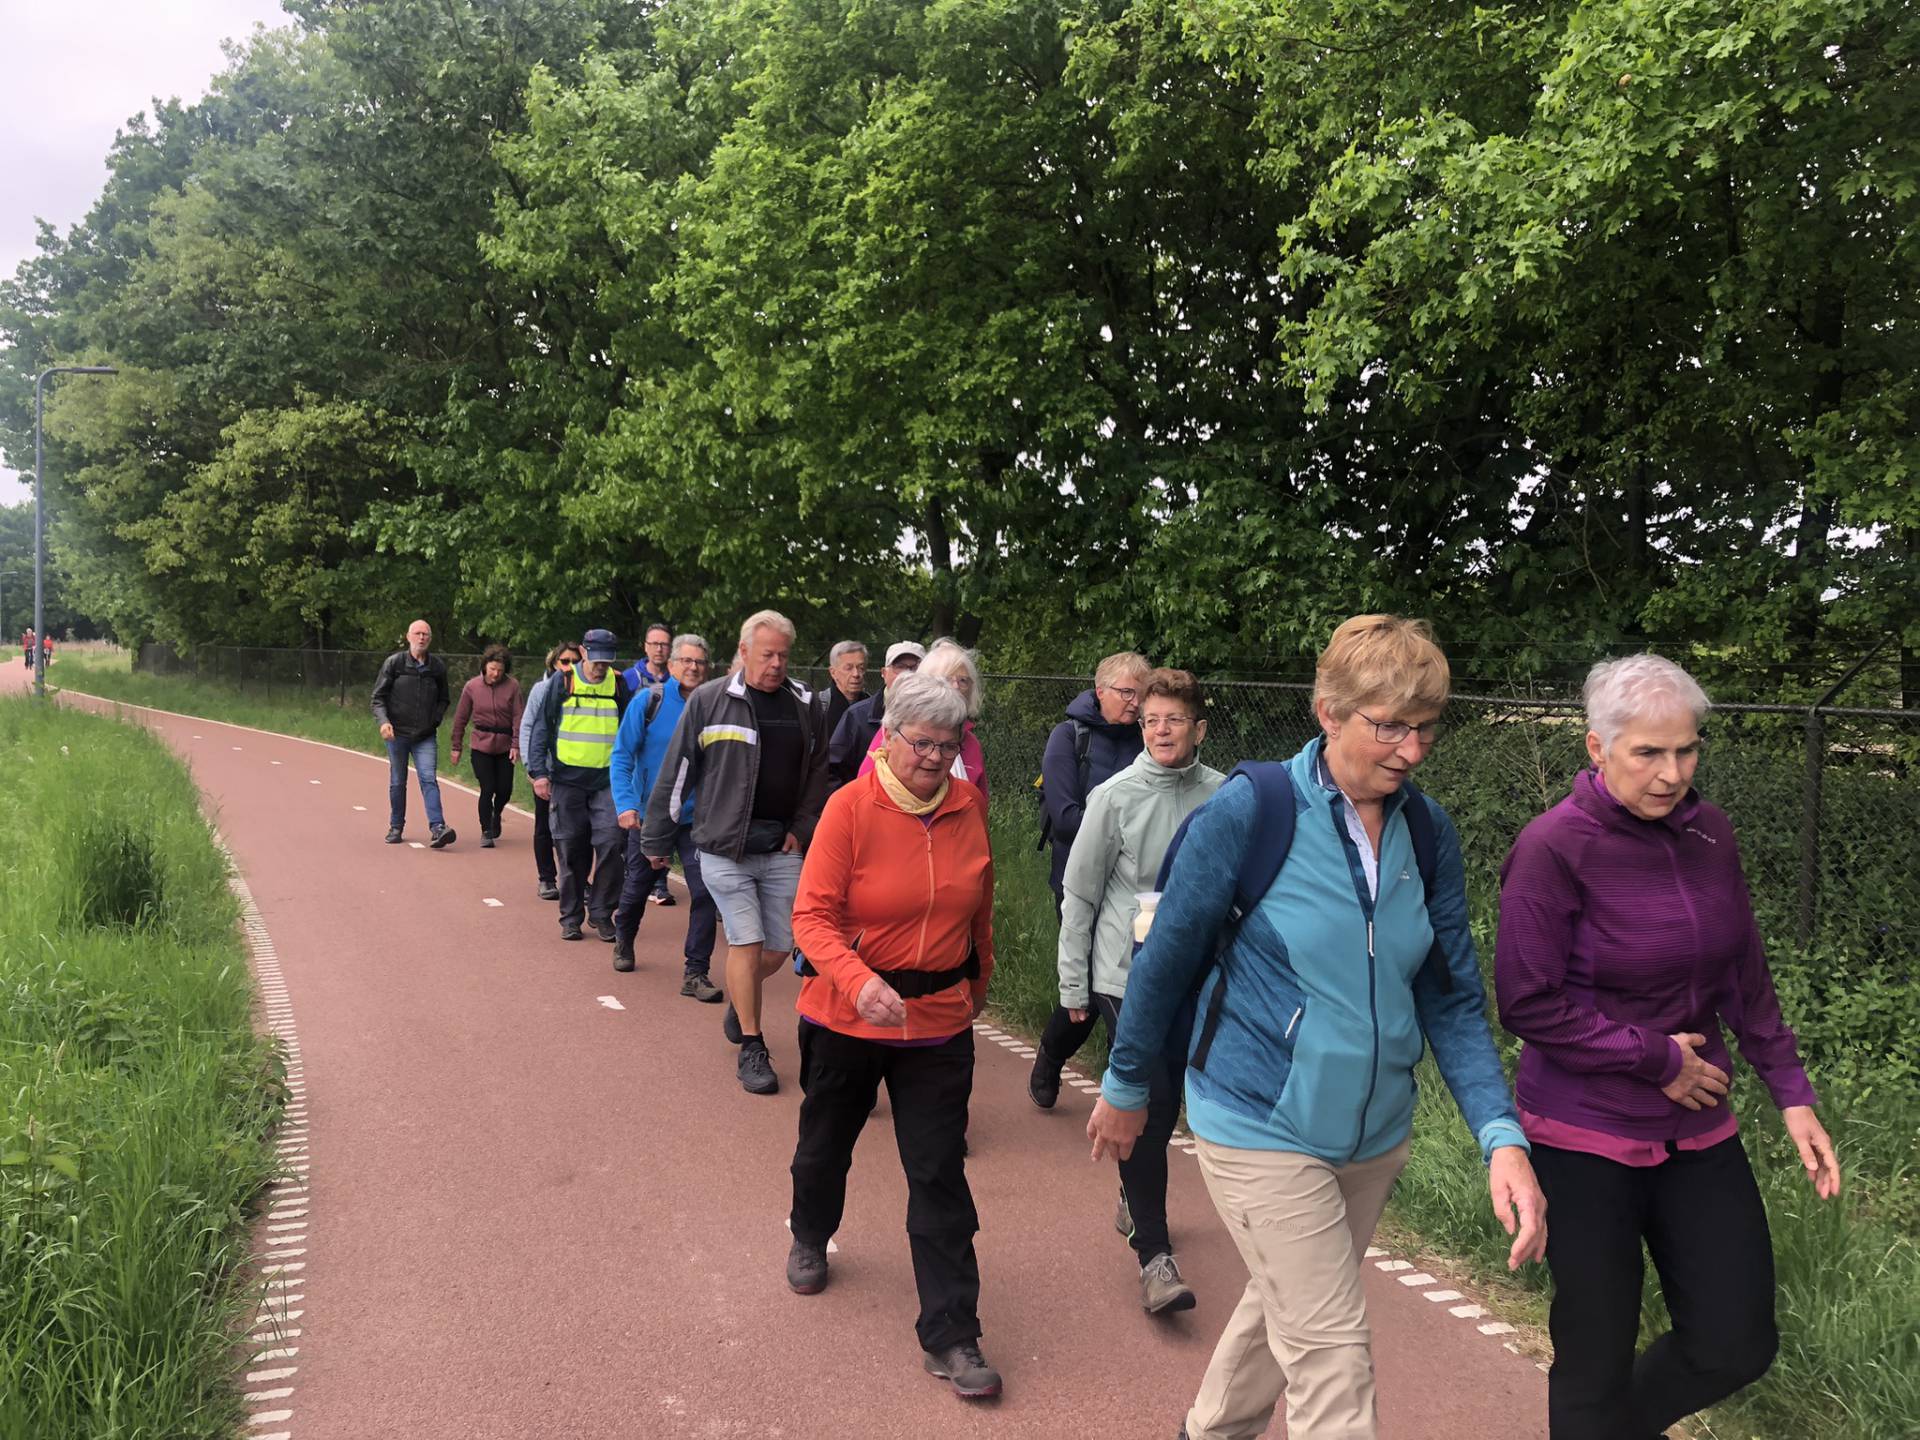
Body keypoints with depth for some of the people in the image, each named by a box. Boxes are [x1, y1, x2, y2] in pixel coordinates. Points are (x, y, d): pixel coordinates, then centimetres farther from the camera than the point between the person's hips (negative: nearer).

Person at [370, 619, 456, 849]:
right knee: (397, 782, 9)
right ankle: (396, 827, 22)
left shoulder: (438, 666, 5)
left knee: (429, 779, -12)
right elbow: (378, 697, -1)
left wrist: (435, 720, 2)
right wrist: (383, 721, -17)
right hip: (397, 733, 0)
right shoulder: (394, 663, -1)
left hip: (426, 736, 0)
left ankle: (437, 828, -20)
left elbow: (444, 699, 18)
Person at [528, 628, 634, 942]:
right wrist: (538, 772, -5)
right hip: (567, 779, 0)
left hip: (607, 781, 0)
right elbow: (542, 728, 3)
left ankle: (601, 912, 5)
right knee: (571, 850, 5)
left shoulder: (619, 684, 3)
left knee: (610, 844, -9)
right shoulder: (562, 683, 0)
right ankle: (571, 916, 17)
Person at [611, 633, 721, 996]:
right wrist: (625, 804, -18)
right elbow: (622, 756, -8)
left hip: (695, 818, 1)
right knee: (637, 886, 16)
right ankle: (623, 942, 46)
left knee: (704, 891, -10)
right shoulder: (649, 702, -8)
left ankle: (695, 973, 1)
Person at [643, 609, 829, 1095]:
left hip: (781, 850, 4)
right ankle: (750, 1048, 9)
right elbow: (676, 773, 0)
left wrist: (802, 828, 4)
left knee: (779, 946, 7)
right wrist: (656, 840, 3)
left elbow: (817, 773, 16)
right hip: (724, 848, -3)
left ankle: (738, 1004, 38)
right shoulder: (710, 700, -5)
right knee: (746, 942, -5)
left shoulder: (806, 706, 5)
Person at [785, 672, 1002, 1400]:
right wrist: (859, 981, -36)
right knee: (826, 1142, 21)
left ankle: (950, 1337, 13)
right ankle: (809, 1237, 54)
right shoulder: (851, 806, -16)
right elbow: (812, 915, -19)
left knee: (940, 1175, 1)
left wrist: (978, 980, 21)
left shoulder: (970, 805, -5)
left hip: (939, 1019, 2)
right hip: (848, 1013, -1)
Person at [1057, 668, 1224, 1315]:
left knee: (1164, 1104, 16)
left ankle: (1137, 1200, 41)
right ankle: (1154, 1255, -1)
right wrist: (1073, 984, -1)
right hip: (1126, 976, -3)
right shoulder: (1115, 796, -9)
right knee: (1149, 1105, -9)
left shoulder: (1223, 796, -1)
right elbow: (1079, 893, -2)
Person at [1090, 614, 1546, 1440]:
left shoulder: (1429, 833, -4)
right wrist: (1126, 1089, 1)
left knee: (1286, 1308, 23)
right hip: (1263, 1126, -5)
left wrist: (1502, 1136, -12)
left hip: (1376, 1135, 6)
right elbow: (1167, 958, -9)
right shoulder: (1249, 813, -18)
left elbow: (1453, 997, 0)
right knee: (1331, 1351, -3)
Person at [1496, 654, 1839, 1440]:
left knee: (1736, 1346, 10)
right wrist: (1658, 1059, -13)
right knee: (1598, 1352, 6)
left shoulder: (1708, 834, 0)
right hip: (1586, 1136, -6)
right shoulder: (1554, 848, -18)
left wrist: (1792, 1094, 6)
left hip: (1696, 1127, 6)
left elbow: (1745, 979, 10)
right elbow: (1527, 1004, -18)